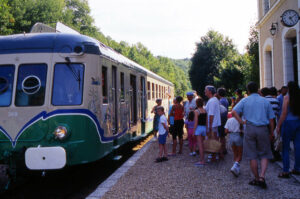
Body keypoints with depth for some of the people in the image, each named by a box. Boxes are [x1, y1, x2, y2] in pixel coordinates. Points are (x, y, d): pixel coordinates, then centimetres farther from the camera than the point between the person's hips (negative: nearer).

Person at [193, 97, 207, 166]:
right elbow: (206, 122, 8)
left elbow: (196, 122, -13)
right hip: (204, 127, 6)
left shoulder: (196, 111, -11)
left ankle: (202, 161, -3)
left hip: (198, 128, -6)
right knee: (202, 144, 15)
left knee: (200, 145, -3)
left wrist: (194, 131, -8)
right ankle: (202, 160, 19)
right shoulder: (205, 111, 6)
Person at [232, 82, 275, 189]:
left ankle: (257, 179, 15)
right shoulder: (265, 101, 8)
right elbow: (271, 120, 7)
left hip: (250, 129, 0)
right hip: (263, 129, 1)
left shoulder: (245, 100, 6)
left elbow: (234, 112, -8)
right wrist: (271, 133, 14)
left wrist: (241, 122, -1)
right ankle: (262, 177, -9)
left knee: (252, 156, 7)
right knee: (264, 155, 8)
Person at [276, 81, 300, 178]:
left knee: (285, 147, -1)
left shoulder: (287, 97, -9)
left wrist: (278, 126, -5)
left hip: (288, 123, -6)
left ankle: (286, 171, -1)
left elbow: (284, 113, -11)